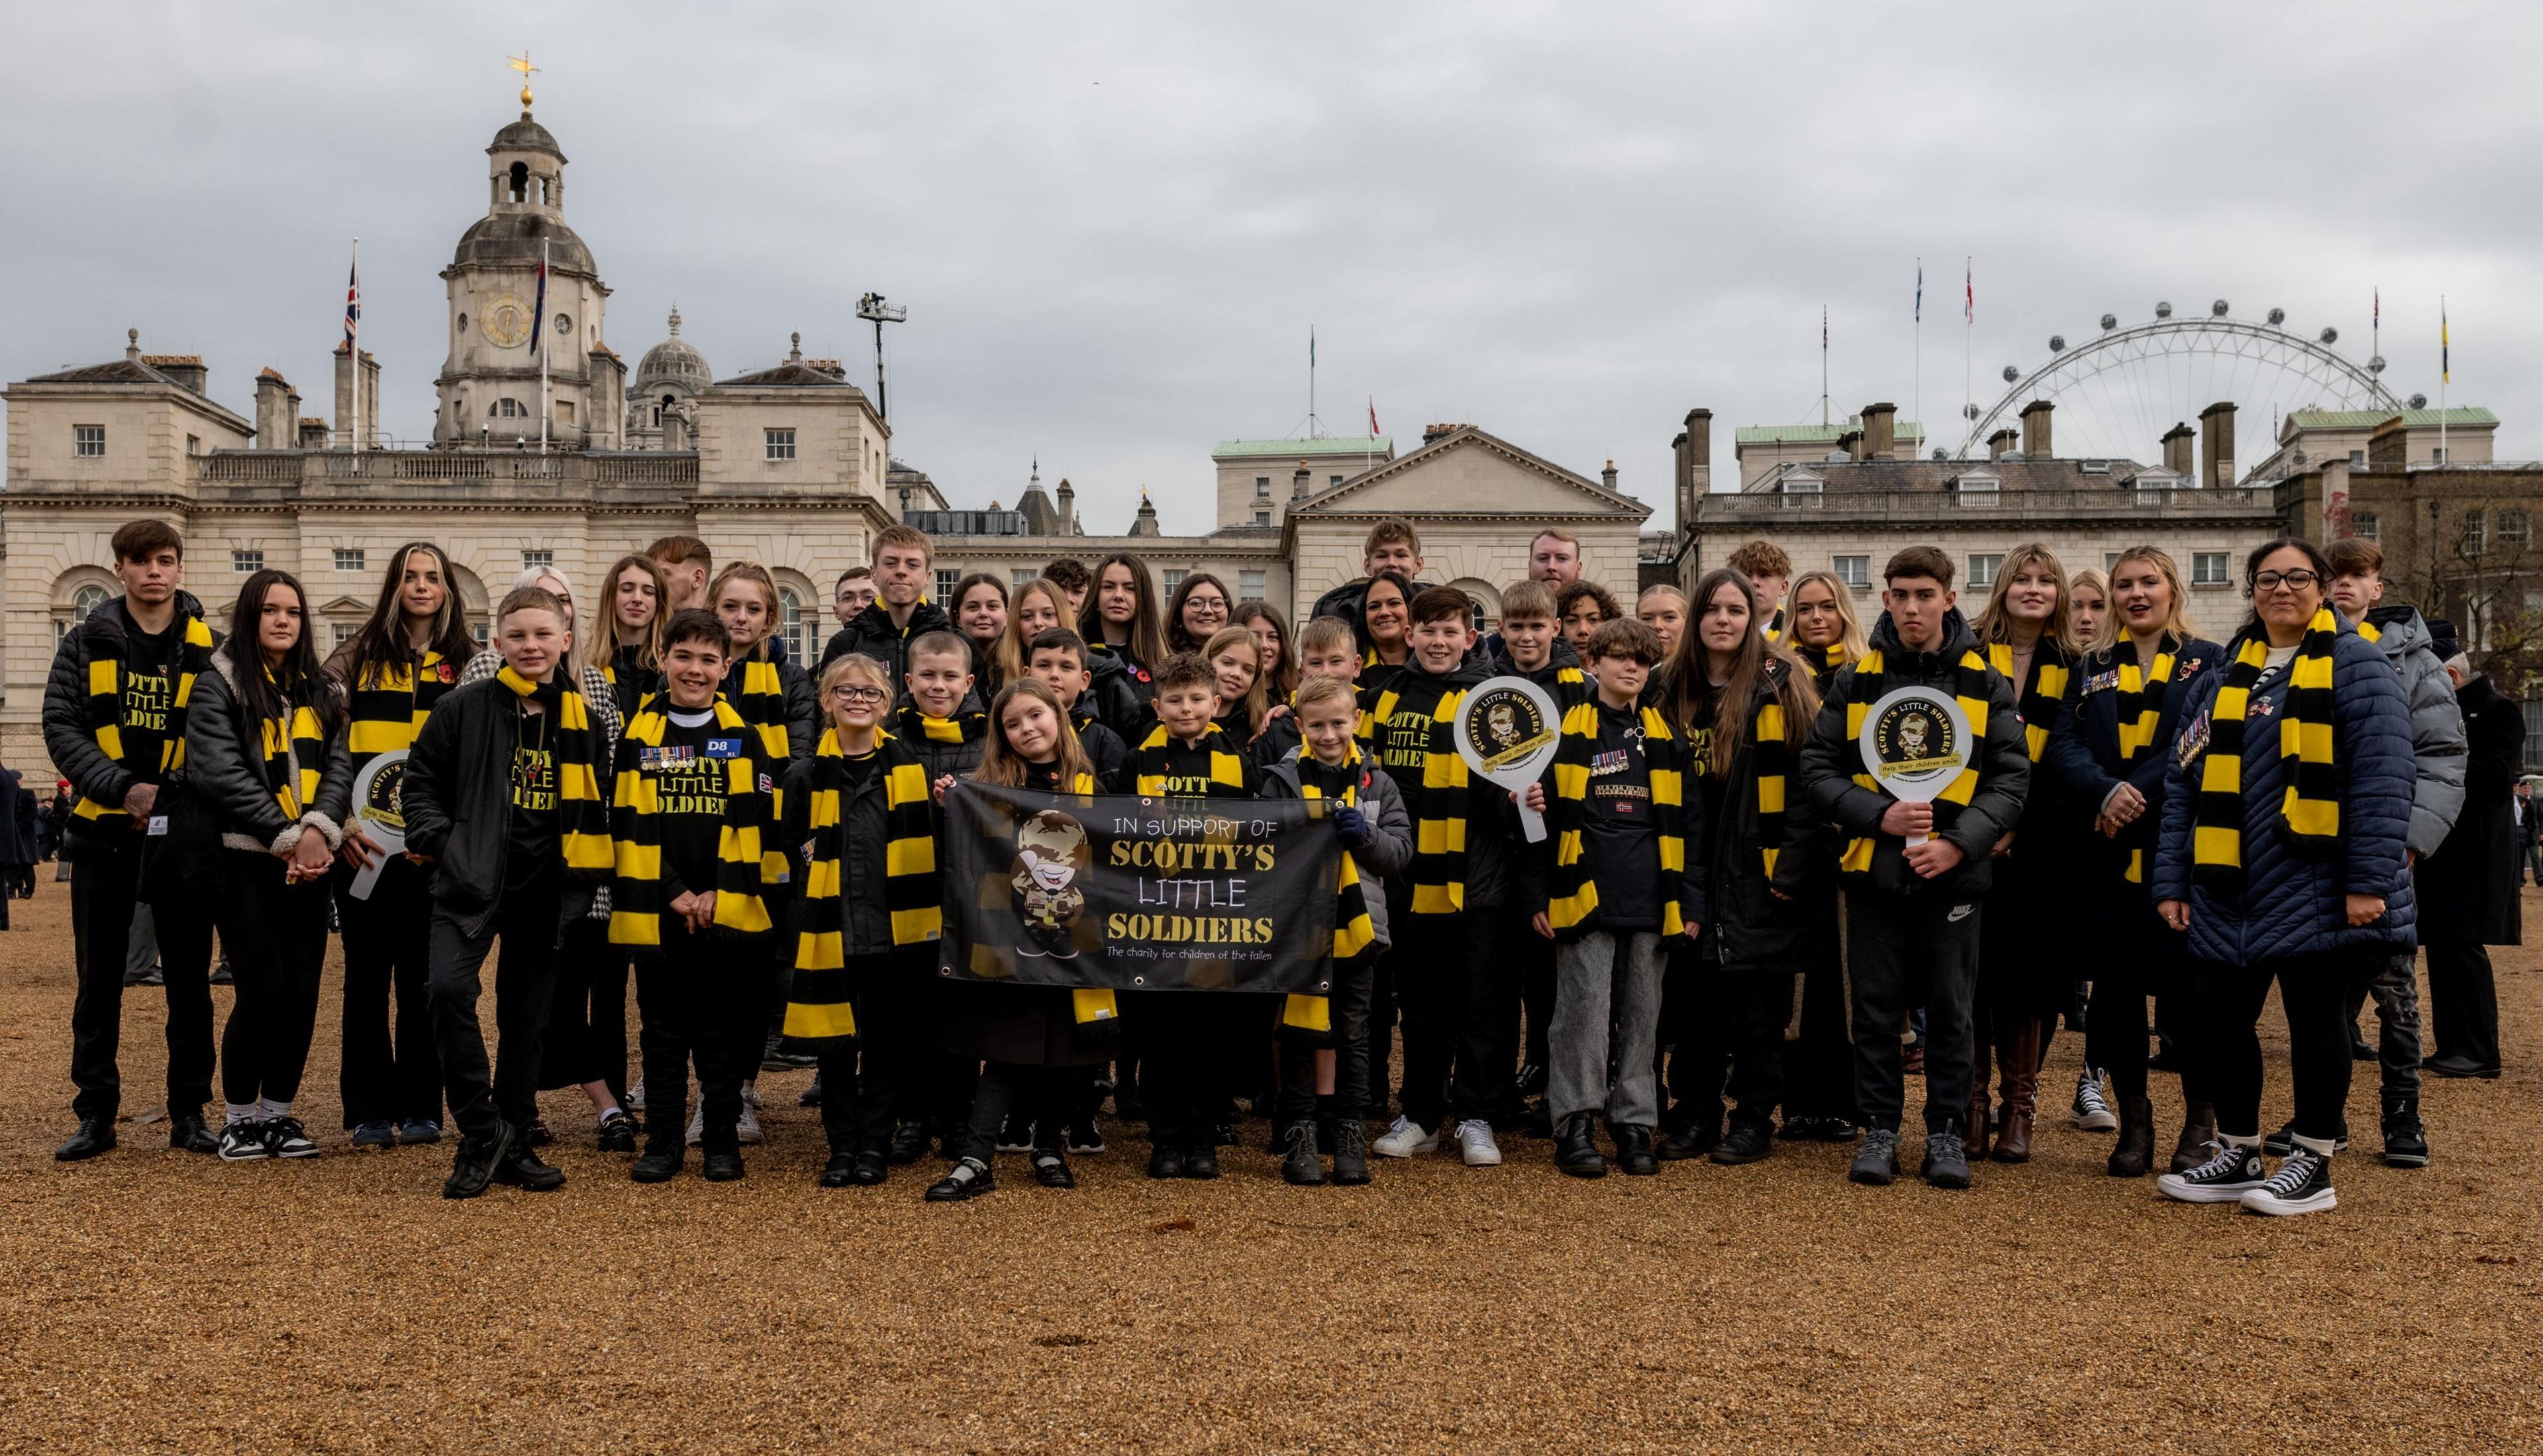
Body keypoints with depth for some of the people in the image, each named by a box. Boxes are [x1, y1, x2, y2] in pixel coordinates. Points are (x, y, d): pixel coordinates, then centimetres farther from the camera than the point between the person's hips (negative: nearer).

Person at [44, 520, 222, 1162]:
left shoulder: (207, 649, 3)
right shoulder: (87, 643, 5)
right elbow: (62, 728, -2)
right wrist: (123, 787, -15)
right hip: (105, 836, 0)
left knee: (189, 980, 5)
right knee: (100, 981, 7)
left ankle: (189, 1112, 14)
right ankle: (96, 1114, 16)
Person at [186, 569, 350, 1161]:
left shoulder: (320, 690, 15)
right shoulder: (219, 685, 0)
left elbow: (340, 766, 5)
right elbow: (221, 773, -11)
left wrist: (318, 829, -13)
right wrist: (286, 836, -15)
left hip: (308, 864, 5)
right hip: (245, 861, -4)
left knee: (302, 991, 2)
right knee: (262, 989, -7)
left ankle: (279, 1113, 15)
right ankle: (239, 1118, 9)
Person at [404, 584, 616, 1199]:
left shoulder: (585, 720, 6)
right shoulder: (463, 709, -2)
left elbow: (597, 807, 15)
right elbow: (422, 778, 5)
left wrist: (587, 877, 8)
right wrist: (438, 841, -7)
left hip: (546, 889, 3)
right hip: (472, 879, -3)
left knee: (527, 1016, 9)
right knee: (450, 988, -22)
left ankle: (511, 1143, 23)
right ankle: (481, 1133, -7)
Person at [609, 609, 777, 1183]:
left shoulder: (744, 736, 4)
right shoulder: (637, 736, 4)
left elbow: (759, 820, 0)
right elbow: (629, 824, 0)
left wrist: (721, 892, -9)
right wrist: (674, 893, -9)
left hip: (730, 913, 0)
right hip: (655, 913, 0)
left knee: (725, 1031, 6)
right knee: (663, 1031, 8)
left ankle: (722, 1142, 16)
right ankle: (662, 1144, 18)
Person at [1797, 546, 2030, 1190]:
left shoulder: (1986, 685, 4)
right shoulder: (1855, 680, 4)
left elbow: (2012, 778, 1)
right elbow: (1818, 768, 2)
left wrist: (1960, 843, -13)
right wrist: (1879, 816, -13)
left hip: (1956, 874, 0)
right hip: (1874, 870, 0)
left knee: (1950, 1009, 7)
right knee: (1876, 1008, 7)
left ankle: (1946, 1131, 20)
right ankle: (1880, 1129, 18)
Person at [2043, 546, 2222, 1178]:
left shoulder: (2208, 661, 5)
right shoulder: (2092, 669, 14)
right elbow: (2064, 746, 1)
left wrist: (2139, 795, -17)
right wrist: (2107, 793, -18)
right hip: (2109, 852, 3)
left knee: (2188, 986, -1)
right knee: (2116, 984, 5)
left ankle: (2200, 1125, 12)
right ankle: (2134, 1121, 17)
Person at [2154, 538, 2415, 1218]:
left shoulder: (2355, 664, -2)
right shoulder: (2224, 676, 13)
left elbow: (2383, 774, -11)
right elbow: (2186, 784, 12)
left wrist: (2370, 879, -17)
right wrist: (2173, 881, 6)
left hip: (2318, 886, -5)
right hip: (2231, 890, 5)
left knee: (2313, 1018, 3)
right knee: (2220, 1020, 8)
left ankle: (2312, 1166, 17)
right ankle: (2239, 1155, 24)